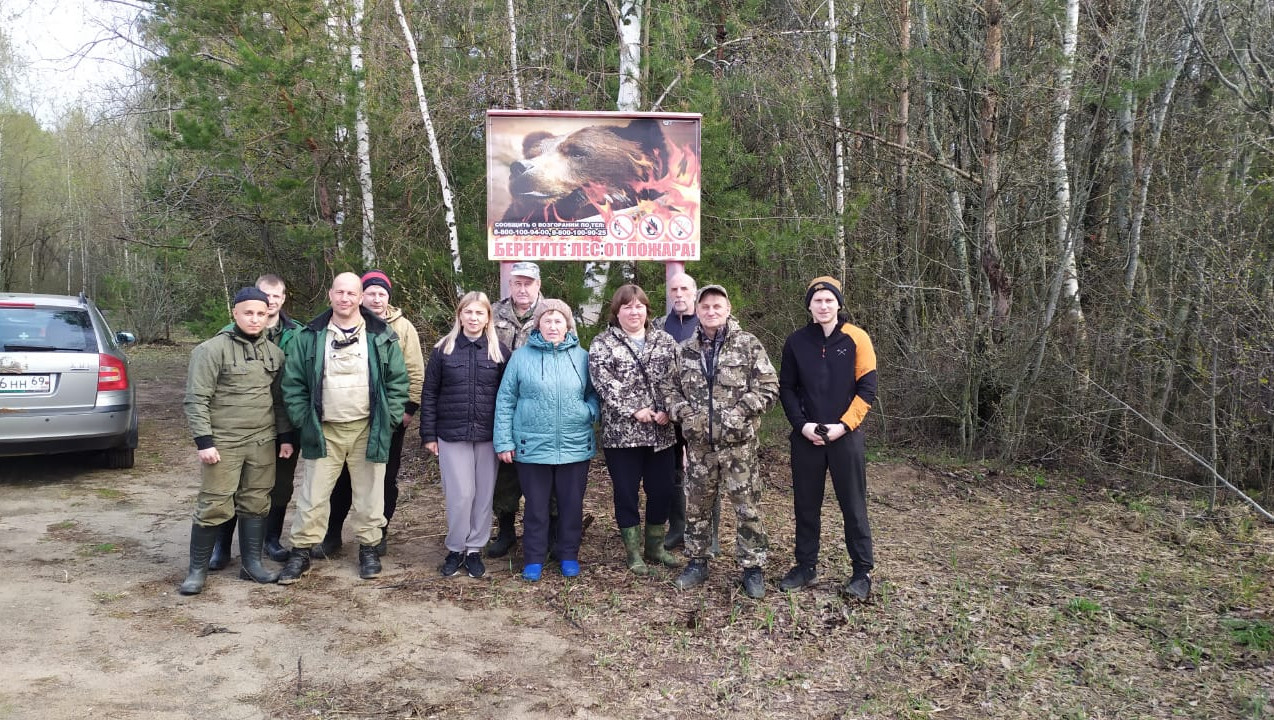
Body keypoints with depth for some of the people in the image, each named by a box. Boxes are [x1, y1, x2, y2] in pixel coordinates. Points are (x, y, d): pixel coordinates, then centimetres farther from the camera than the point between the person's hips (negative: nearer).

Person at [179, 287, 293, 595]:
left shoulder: (274, 352, 10)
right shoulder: (212, 349, -8)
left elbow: (279, 399, 16)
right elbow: (196, 399, -11)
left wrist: (285, 436, 11)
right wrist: (204, 441, -15)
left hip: (263, 443, 5)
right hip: (223, 443, -5)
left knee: (256, 504, 11)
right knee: (214, 506, -2)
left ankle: (252, 563, 22)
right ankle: (198, 569, 11)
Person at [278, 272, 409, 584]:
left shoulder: (381, 336, 0)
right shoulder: (310, 336, 1)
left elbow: (398, 380, 2)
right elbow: (293, 383, 4)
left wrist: (390, 418, -5)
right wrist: (304, 421, -3)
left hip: (369, 430, 0)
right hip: (324, 430, 1)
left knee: (369, 494, 10)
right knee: (312, 495, 5)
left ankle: (368, 548, 25)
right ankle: (301, 552, 18)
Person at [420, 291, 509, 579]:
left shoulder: (499, 351, 3)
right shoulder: (443, 349, 2)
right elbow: (429, 394, 4)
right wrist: (428, 434, 0)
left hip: (488, 436, 1)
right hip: (452, 435, -1)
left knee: (483, 494, 6)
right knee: (460, 494, -2)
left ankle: (474, 549, 20)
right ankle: (455, 548, 17)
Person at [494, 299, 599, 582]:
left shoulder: (582, 357, 4)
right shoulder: (521, 356, -2)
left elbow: (595, 394, 12)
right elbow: (505, 400, 0)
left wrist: (589, 412, -9)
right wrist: (504, 441, -4)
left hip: (575, 447, 2)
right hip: (533, 447, -1)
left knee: (572, 505, 12)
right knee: (536, 506, 10)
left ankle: (569, 555, 29)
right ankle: (534, 558, 25)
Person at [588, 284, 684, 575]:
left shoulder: (665, 341, 8)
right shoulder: (602, 344, -1)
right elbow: (605, 384, -12)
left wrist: (667, 411, -11)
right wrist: (634, 411, -18)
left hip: (661, 432, 3)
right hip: (622, 432, -3)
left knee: (662, 491, 10)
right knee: (626, 493, 5)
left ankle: (655, 547, 28)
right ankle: (633, 553, 19)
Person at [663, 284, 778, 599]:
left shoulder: (748, 344, -3)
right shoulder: (686, 350, 8)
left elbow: (768, 387, -6)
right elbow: (671, 388, 14)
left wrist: (738, 413, -15)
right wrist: (683, 413, -4)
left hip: (739, 442, -3)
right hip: (699, 443, 3)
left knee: (747, 507, 2)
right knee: (696, 506, 12)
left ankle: (752, 567, 15)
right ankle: (697, 562, 27)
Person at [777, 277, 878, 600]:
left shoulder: (856, 339, -3)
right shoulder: (796, 342, 3)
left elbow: (867, 389, -5)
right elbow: (786, 388, 5)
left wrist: (843, 426, -13)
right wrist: (802, 424, -8)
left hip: (845, 436, -2)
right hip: (806, 437, 3)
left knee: (853, 505, 4)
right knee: (806, 505, 10)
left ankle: (862, 572, 15)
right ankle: (806, 565, 24)